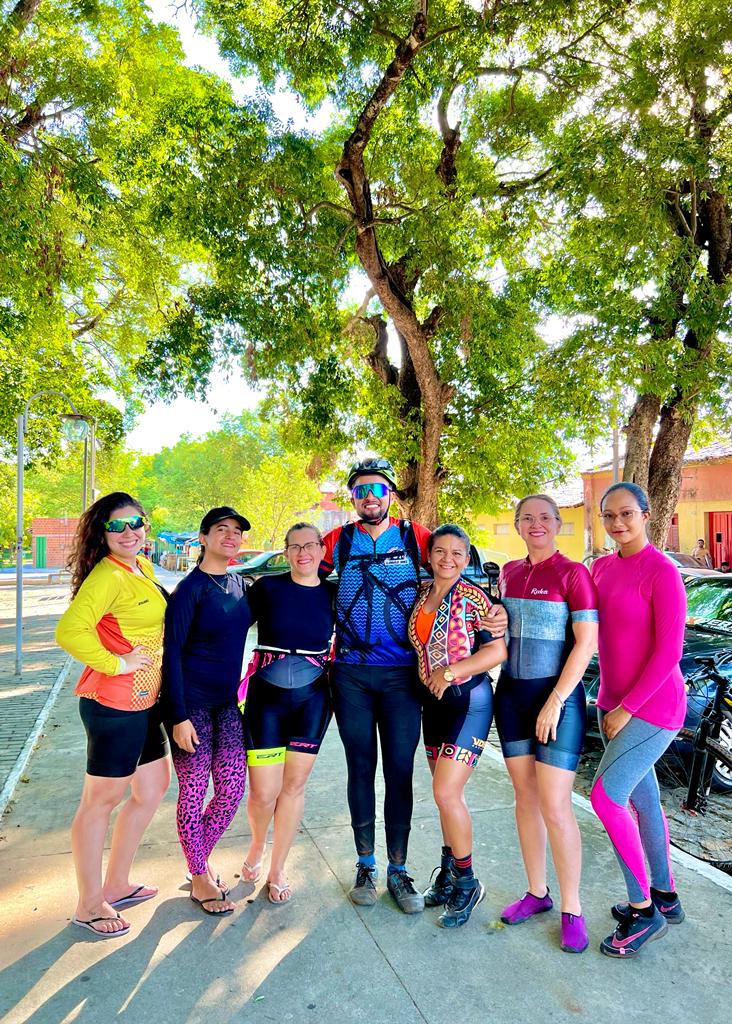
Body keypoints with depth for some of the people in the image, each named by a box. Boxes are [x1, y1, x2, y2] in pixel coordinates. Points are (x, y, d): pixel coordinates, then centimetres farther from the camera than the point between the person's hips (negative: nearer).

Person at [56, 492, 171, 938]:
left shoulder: (143, 568, 8)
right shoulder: (108, 575, -20)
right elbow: (70, 631, -32)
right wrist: (115, 663, -21)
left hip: (144, 701, 9)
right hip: (115, 703, -9)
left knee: (153, 789, 20)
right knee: (101, 800, 7)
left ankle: (116, 884, 36)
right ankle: (89, 905, 26)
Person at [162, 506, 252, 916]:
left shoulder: (239, 584, 7)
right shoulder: (191, 587, -12)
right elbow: (172, 651, -13)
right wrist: (178, 716, -15)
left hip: (228, 702, 6)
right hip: (192, 702, -6)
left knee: (233, 787, 8)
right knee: (194, 789, 5)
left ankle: (202, 857, 33)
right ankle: (200, 879, 25)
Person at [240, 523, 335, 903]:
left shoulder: (332, 594, 1)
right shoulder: (267, 587, -6)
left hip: (312, 700, 2)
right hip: (266, 697, -1)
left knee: (294, 786, 10)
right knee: (264, 792, 1)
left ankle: (277, 868, 32)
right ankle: (257, 846, 36)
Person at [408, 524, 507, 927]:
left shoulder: (472, 597, -13)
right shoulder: (421, 595, 5)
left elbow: (498, 650, -17)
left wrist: (449, 672, -19)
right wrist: (429, 680, 5)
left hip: (469, 701, -6)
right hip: (433, 701, 6)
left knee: (446, 792, -8)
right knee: (446, 792, 16)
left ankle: (467, 883, 14)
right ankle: (448, 874, 33)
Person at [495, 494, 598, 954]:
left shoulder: (572, 572, -10)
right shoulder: (509, 572, 8)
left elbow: (586, 642, -14)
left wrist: (554, 702, -17)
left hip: (557, 696, -5)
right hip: (511, 693, 6)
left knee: (555, 807, -3)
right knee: (526, 798, 14)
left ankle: (572, 909, 17)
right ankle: (537, 893, 30)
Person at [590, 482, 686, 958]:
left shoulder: (662, 573, -17)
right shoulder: (602, 567, 4)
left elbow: (668, 652, -19)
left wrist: (626, 709, -16)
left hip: (654, 705, -7)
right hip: (614, 702, 7)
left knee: (606, 797, -10)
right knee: (642, 797, 18)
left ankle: (644, 910, 9)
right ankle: (665, 897, 36)